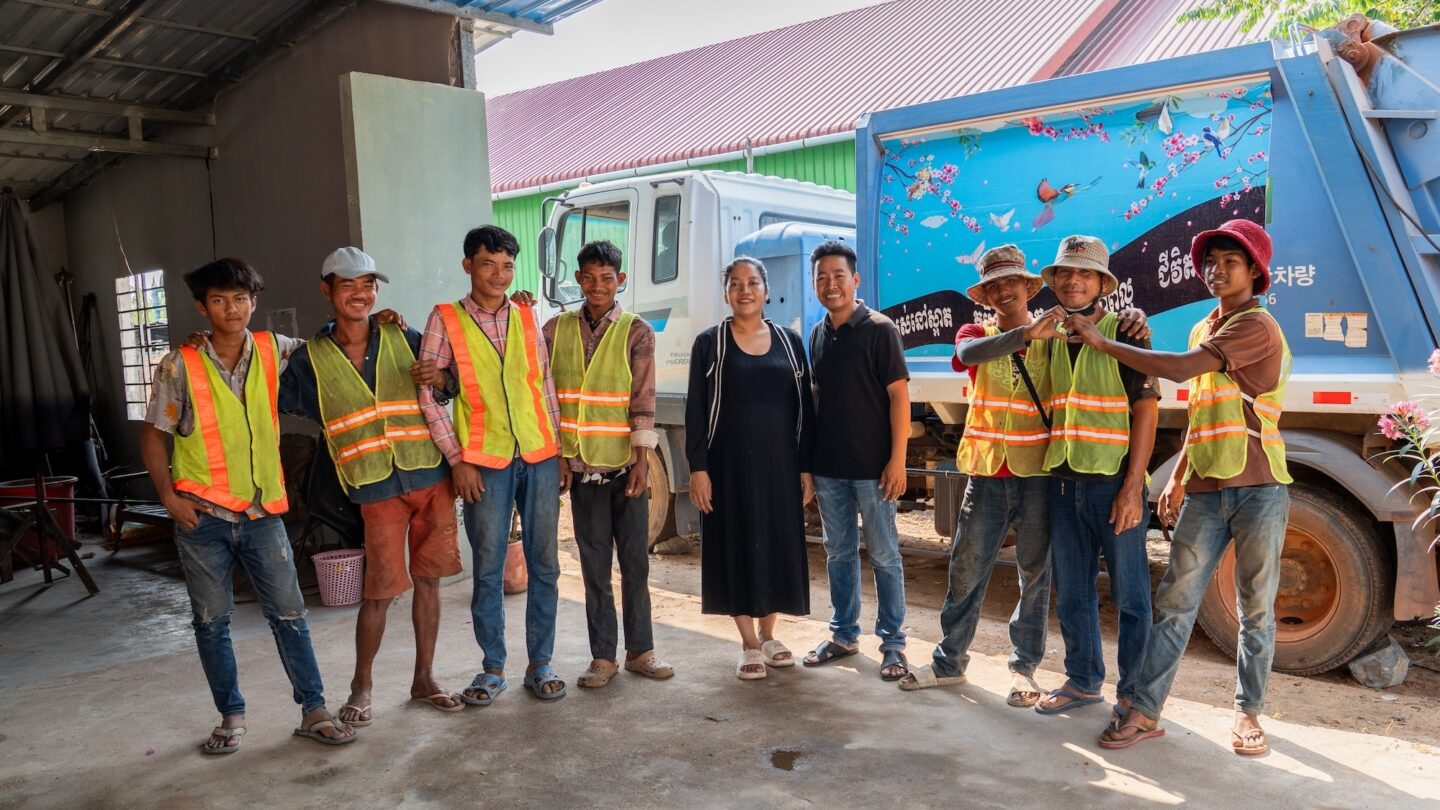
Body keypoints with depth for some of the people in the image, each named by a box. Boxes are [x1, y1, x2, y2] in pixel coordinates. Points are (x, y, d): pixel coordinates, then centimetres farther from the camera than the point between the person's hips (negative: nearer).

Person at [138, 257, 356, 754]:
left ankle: (314, 712, 12)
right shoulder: (180, 367, -5)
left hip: (262, 512, 1)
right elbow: (153, 435, 2)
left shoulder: (274, 351, 1)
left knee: (289, 613, 2)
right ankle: (232, 717, 24)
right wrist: (169, 497, -7)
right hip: (202, 516, -1)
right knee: (211, 621, 9)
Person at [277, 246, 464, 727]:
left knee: (428, 579, 9)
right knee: (380, 591, -2)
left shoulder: (404, 340, 8)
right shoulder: (311, 359, 5)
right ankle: (361, 686, 21)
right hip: (378, 489, -2)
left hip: (432, 477, 2)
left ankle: (424, 679, 24)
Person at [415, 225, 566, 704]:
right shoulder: (446, 319, 1)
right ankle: (493, 668, 19)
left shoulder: (526, 317, 10)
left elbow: (545, 384, 13)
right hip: (485, 463, -3)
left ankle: (540, 664, 19)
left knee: (545, 565, 6)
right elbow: (428, 394, -2)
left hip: (539, 458, 3)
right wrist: (456, 459, -7)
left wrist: (559, 449, 9)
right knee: (488, 569, 4)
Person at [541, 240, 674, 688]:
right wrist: (555, 454, 0)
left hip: (626, 465, -1)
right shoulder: (556, 328, 5)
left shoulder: (637, 331, -1)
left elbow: (644, 400, -5)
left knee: (636, 561, 7)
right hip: (581, 465, 1)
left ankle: (640, 649, 20)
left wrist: (641, 459, -11)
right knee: (594, 565, 7)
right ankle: (602, 655, 17)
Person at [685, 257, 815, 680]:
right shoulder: (710, 343, 1)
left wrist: (805, 467, 2)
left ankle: (768, 636, 26)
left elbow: (804, 408, 7)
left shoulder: (789, 341, 7)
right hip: (729, 464, -2)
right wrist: (698, 468, -10)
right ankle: (749, 645, 16)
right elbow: (696, 410, -2)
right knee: (737, 547, 3)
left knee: (778, 546, 8)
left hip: (779, 463, 2)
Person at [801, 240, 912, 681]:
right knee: (838, 554, 14)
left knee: (884, 555, 4)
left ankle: (893, 643, 15)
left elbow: (899, 395, -10)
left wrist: (897, 459, -15)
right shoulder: (817, 335, 10)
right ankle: (844, 635, 27)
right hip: (828, 467, 6)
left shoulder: (879, 329, -7)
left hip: (872, 466, -5)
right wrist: (809, 459, 12)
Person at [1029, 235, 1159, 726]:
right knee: (1071, 592, 14)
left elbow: (1146, 410, -11)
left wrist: (1132, 487, -16)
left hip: (1113, 482, -6)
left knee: (1129, 593, 5)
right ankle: (1083, 681, 30)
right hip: (1063, 482, 6)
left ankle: (1133, 693, 19)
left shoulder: (1124, 332, -4)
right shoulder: (1049, 338, 13)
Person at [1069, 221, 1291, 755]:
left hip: (1258, 489, -6)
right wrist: (1178, 479, 15)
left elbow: (1180, 369, -20)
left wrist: (1101, 343, -14)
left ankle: (1248, 712, 21)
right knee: (1175, 604, 2)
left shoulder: (1256, 325, -9)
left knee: (1256, 609, 7)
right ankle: (1144, 712, 4)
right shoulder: (1203, 331, 17)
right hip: (1205, 491, 6)